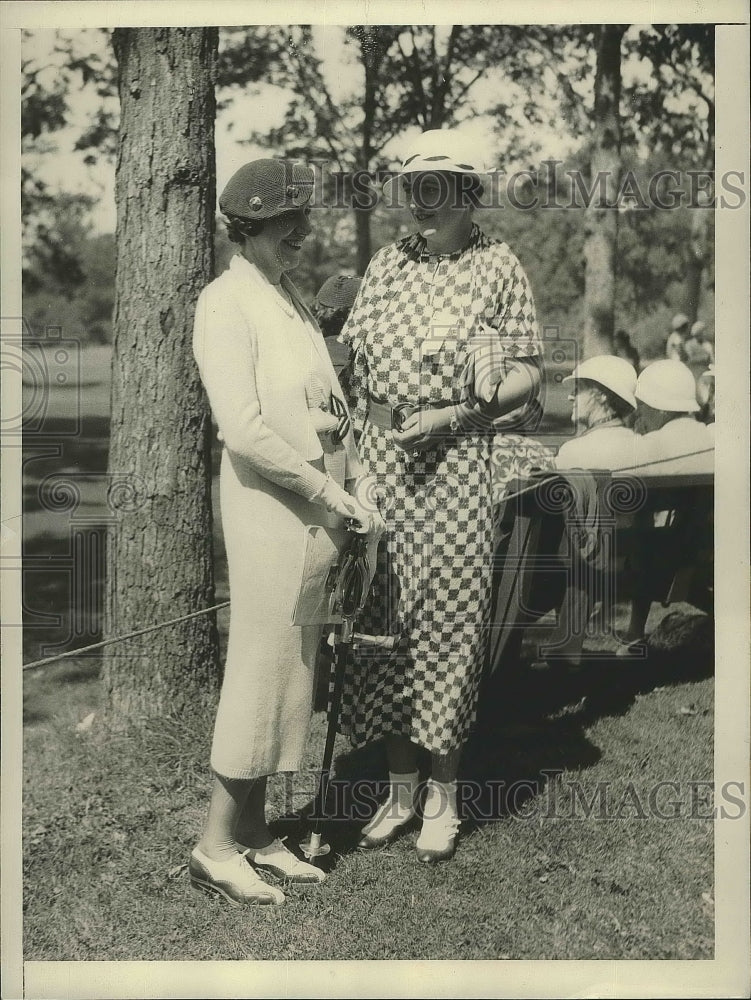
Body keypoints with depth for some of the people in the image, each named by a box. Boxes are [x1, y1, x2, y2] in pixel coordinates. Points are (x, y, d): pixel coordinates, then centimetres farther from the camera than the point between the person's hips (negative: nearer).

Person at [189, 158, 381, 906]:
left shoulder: (290, 298, 15)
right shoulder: (226, 303, -11)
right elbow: (244, 428, -19)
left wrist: (357, 484, 4)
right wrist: (325, 489, -15)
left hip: (319, 499, 8)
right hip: (268, 499, -8)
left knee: (296, 664, 11)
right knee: (262, 661, -4)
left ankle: (253, 834, 21)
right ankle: (216, 847, 8)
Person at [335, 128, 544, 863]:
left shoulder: (498, 268, 1)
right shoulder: (388, 263, 12)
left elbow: (528, 374, -1)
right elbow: (352, 353, 14)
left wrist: (453, 416, -13)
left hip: (452, 464, -4)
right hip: (377, 462, 4)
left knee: (445, 623, 1)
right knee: (382, 624, 7)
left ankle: (442, 797, 15)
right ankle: (399, 787, 21)